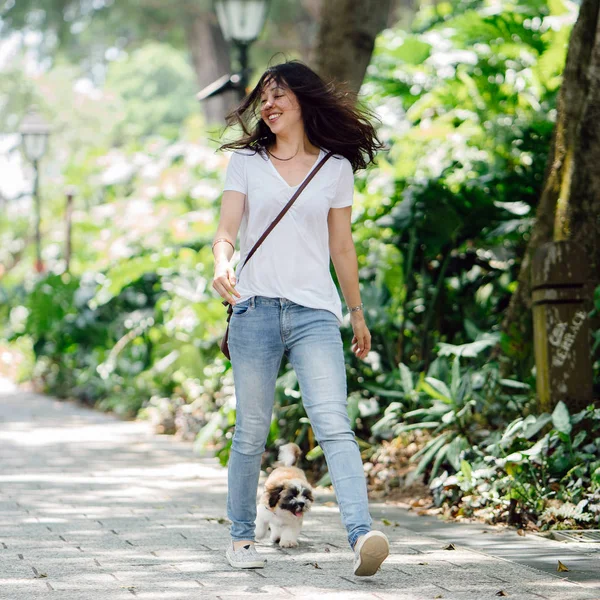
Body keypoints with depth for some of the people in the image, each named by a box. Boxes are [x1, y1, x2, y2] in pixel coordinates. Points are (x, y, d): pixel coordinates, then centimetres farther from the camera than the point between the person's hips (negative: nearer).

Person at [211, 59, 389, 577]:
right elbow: (226, 230, 1)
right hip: (255, 308, 0)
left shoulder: (336, 168, 12)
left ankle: (361, 536, -29)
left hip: (316, 312, 0)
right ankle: (242, 536, 18)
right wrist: (223, 262, -21)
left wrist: (357, 312, 24)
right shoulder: (246, 161, 11)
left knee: (334, 424, -16)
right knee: (251, 432, 2)